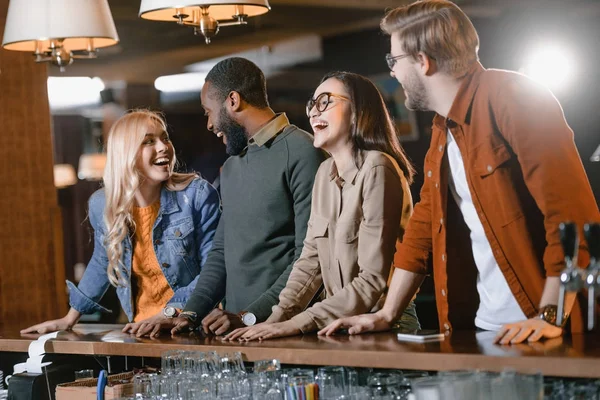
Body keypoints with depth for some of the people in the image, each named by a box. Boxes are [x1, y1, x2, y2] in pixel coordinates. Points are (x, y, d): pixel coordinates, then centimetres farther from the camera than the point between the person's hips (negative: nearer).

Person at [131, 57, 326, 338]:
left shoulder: (301, 152, -6)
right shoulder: (231, 168, 22)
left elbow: (309, 255, -13)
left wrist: (251, 315, -15)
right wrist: (191, 314, 9)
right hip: (235, 324, 7)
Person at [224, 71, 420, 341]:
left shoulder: (376, 170, -13)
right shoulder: (325, 173, 12)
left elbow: (374, 280, -17)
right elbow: (310, 261, 10)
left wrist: (297, 324, -19)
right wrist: (275, 320, -5)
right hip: (340, 325, 6)